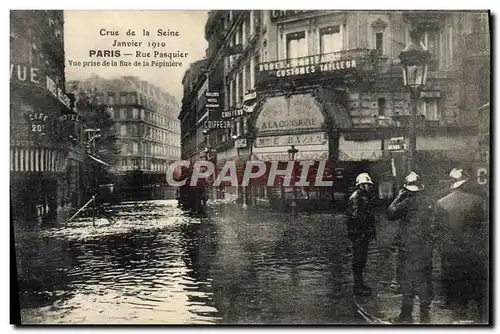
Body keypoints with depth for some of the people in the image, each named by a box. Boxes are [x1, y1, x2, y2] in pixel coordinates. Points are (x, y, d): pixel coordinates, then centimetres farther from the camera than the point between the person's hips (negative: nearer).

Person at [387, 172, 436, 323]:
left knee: (407, 279, 1)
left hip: (409, 247, -6)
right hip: (427, 247, 6)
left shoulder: (408, 202, -15)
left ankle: (407, 313, 4)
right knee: (425, 279, 14)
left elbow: (390, 214, -6)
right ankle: (425, 313, 22)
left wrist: (398, 197, 2)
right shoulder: (430, 202, 5)